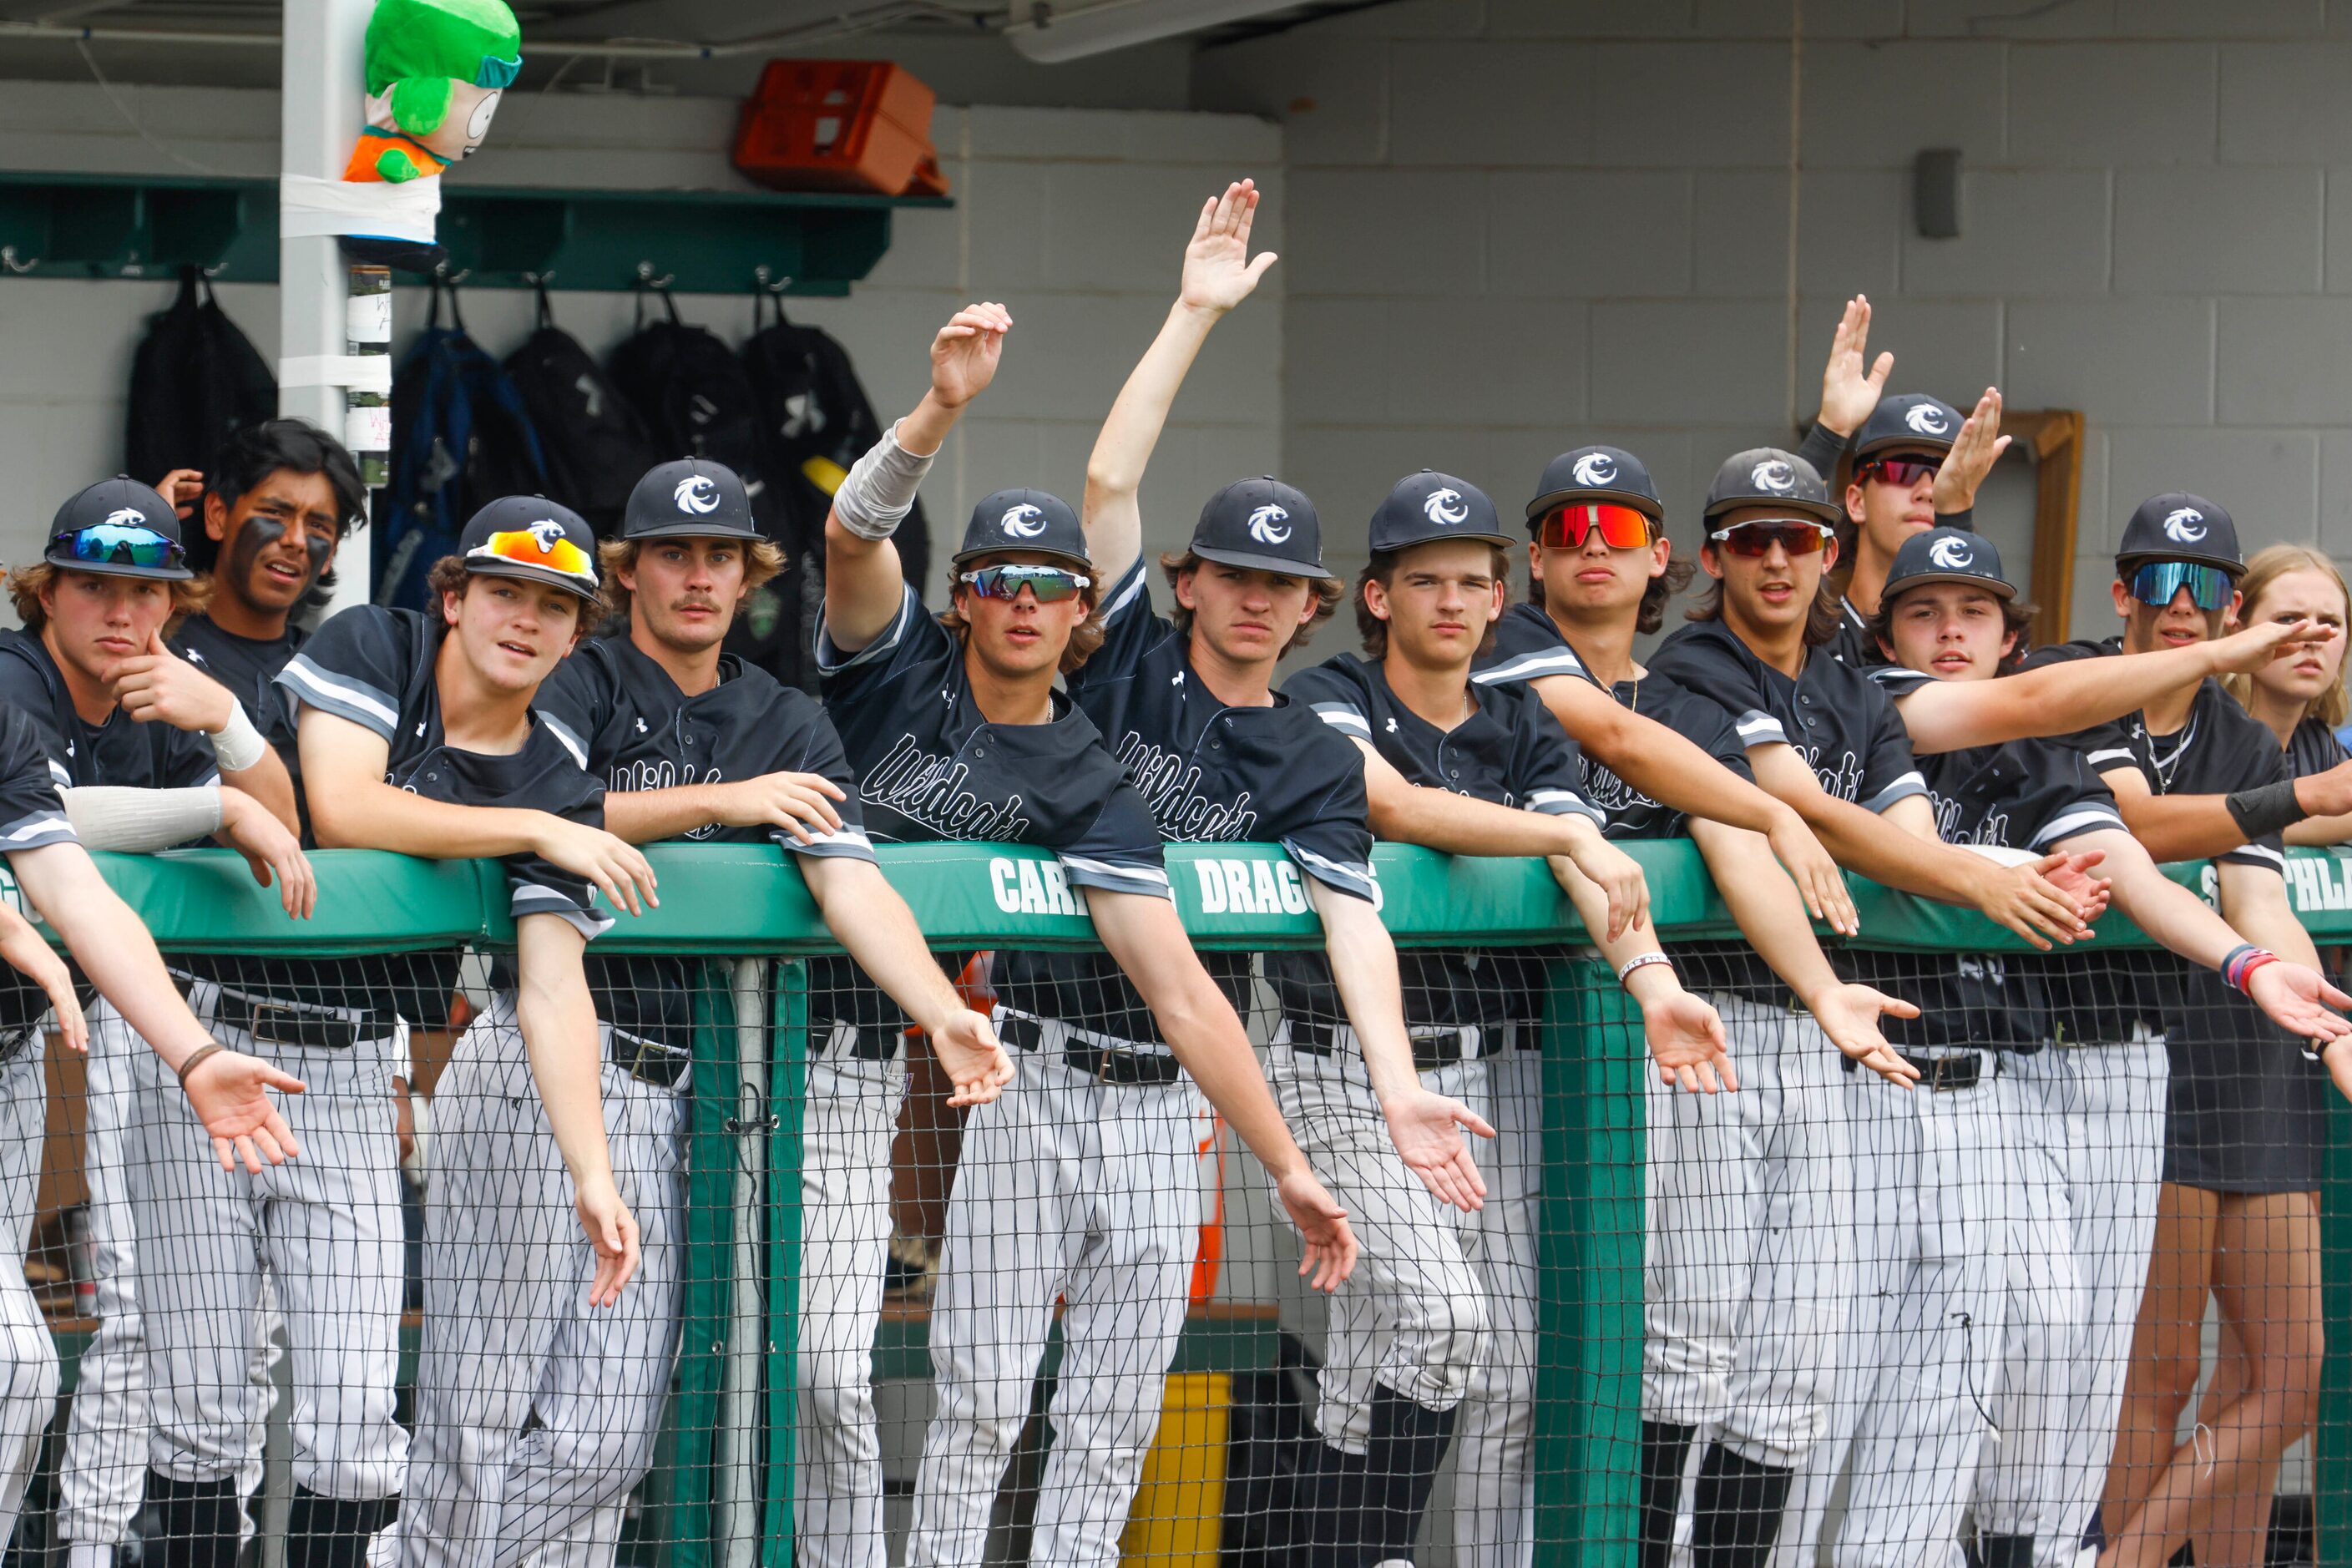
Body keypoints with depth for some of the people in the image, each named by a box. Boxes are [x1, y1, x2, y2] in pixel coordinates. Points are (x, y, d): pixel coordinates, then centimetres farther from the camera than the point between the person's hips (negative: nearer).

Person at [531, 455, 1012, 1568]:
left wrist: (946, 1015, -21)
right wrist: (724, 800, -13)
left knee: (827, 1380, -8)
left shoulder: (791, 726, 12)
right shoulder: (582, 686, 5)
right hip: (624, 1073, -3)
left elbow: (852, 883, -3)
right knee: (605, 1425, -9)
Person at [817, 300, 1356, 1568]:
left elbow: (1179, 988, -10)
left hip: (1153, 1111, 2)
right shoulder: (901, 666, 2)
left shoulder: (1088, 785, -2)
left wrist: (1288, 1168, -18)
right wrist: (944, 406, -32)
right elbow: (854, 530, -16)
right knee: (984, 1402, -8)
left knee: (1114, 1425, 4)